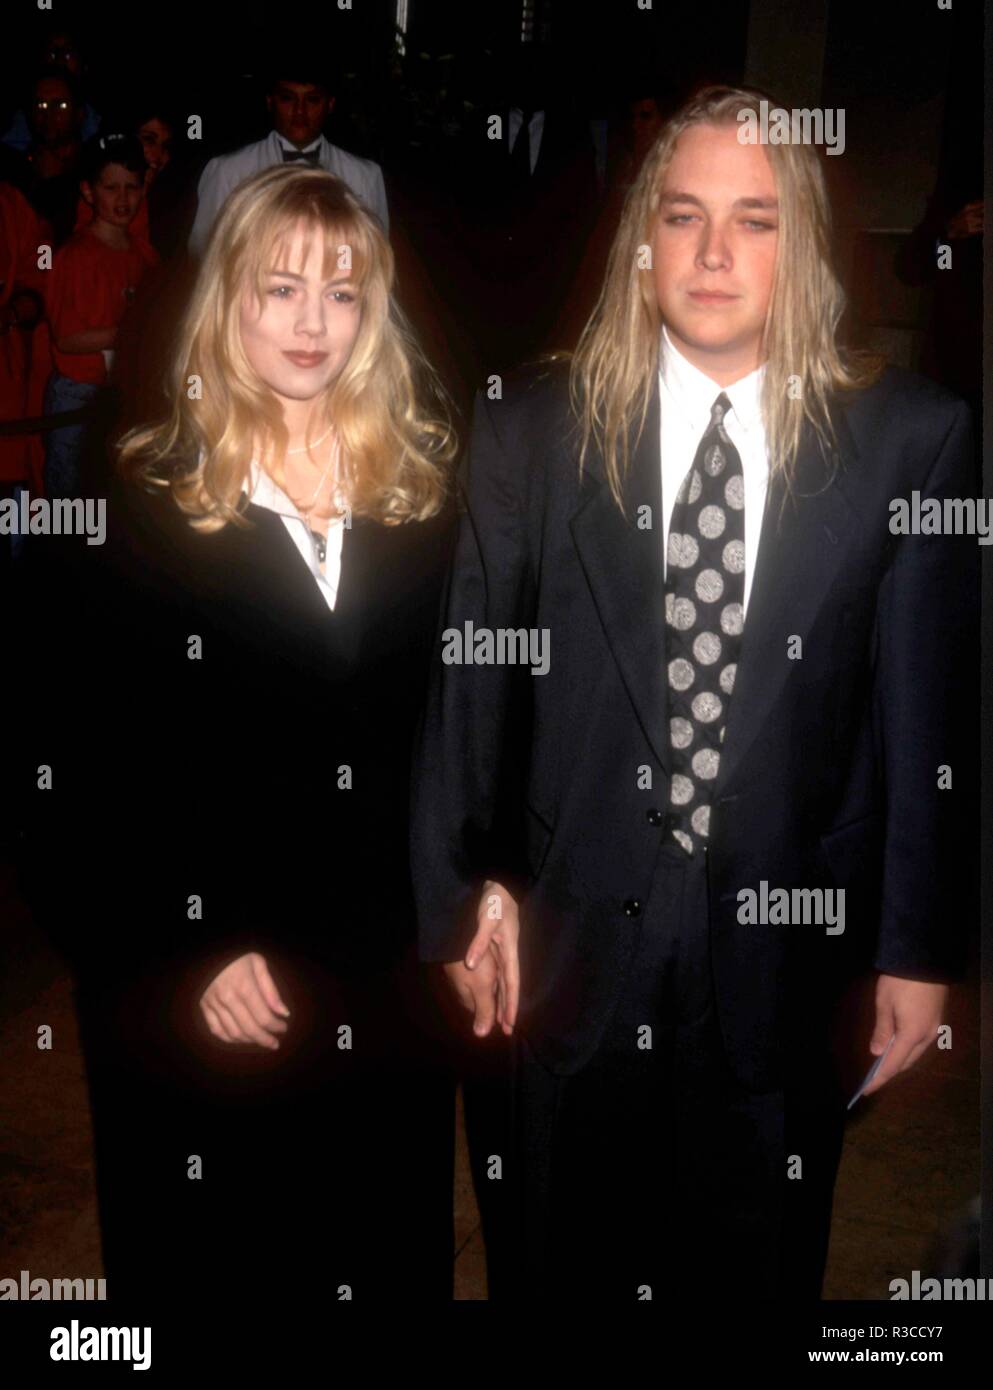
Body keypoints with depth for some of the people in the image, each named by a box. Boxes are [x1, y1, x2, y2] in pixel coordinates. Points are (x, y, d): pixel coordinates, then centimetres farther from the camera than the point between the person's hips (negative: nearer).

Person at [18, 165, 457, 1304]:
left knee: (395, 1253, 18)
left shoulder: (424, 489, 4)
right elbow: (77, 778, -6)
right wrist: (185, 958, -13)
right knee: (211, 1258, 16)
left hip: (389, 989, 3)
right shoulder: (138, 507, -6)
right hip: (202, 1002, -2)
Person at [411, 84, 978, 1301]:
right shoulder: (531, 430, -2)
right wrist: (466, 890, -4)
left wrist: (921, 948, 0)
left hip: (786, 955, 0)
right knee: (554, 1268, 20)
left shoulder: (909, 439, -4)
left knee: (760, 1269, 20)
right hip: (566, 950, 1)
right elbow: (469, 679, 0)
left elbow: (929, 711, -3)